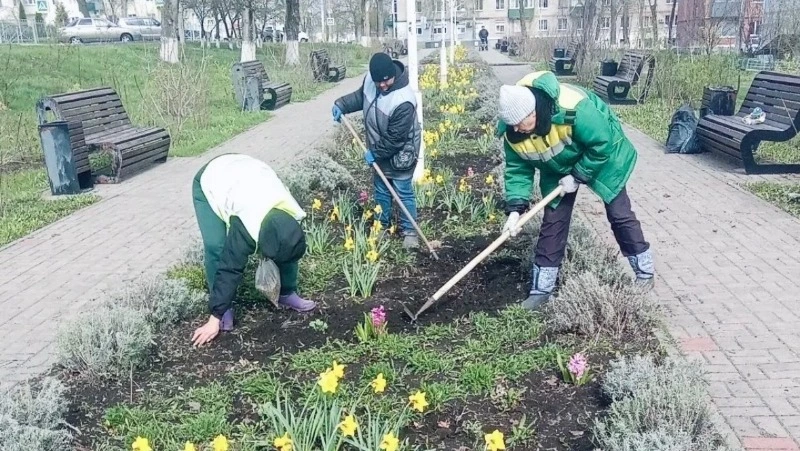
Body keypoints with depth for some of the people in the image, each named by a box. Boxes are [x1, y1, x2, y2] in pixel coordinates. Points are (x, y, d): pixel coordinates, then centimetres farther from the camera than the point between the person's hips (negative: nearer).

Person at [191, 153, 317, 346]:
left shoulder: (292, 215, -23)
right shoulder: (246, 226, -40)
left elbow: (286, 247, -2)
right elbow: (229, 269, -35)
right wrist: (215, 318, -30)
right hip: (210, 182, -5)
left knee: (287, 243, -5)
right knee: (216, 247, -24)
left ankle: (287, 293, 13)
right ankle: (225, 308, -6)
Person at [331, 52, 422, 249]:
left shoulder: (403, 101, -35)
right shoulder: (370, 79, -13)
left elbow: (395, 139, -29)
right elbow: (360, 96, 11)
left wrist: (375, 153, -19)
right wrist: (341, 105, -2)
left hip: (399, 153, -7)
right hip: (378, 149, 7)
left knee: (403, 192, 5)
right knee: (381, 190, 19)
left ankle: (409, 230, 20)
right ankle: (382, 225, 36)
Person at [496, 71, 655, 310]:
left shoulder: (573, 109, -43)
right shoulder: (513, 131, -26)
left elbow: (602, 144, -31)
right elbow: (517, 169, -15)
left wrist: (578, 176, -26)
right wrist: (515, 209, -24)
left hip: (601, 157, -4)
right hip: (558, 169, 4)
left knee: (619, 214, 2)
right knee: (553, 222, 1)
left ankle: (645, 272, 20)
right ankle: (541, 289, 8)